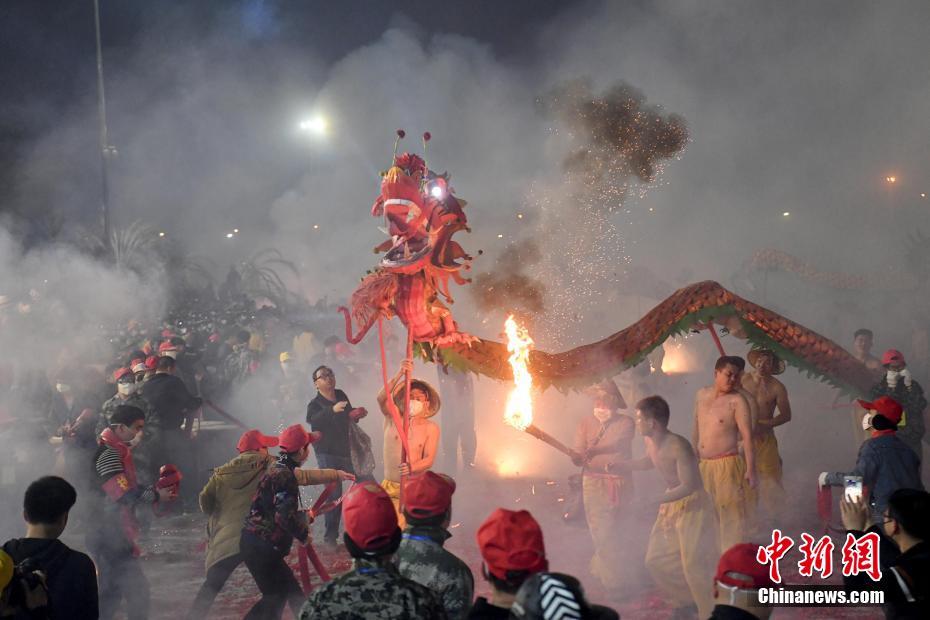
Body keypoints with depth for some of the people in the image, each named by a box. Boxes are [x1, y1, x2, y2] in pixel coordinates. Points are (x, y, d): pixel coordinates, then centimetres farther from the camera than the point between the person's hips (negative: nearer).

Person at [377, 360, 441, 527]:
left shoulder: (431, 428, 1)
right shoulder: (393, 418, 1)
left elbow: (429, 459, -7)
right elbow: (381, 398, -17)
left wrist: (411, 468, -29)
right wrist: (400, 374, -30)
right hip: (390, 487, 0)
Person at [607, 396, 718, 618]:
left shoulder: (678, 446, -26)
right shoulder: (649, 441, -1)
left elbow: (689, 485, -27)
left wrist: (656, 500, -34)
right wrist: (621, 466, 9)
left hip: (693, 505, -9)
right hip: (670, 505, 9)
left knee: (692, 563, -16)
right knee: (655, 560, 10)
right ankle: (684, 600, 29)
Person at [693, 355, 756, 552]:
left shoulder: (737, 401, -10)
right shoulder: (701, 394, 9)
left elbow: (747, 436, -14)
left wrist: (750, 469, -20)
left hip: (727, 464, -6)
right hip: (704, 465, 6)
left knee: (731, 514, -3)